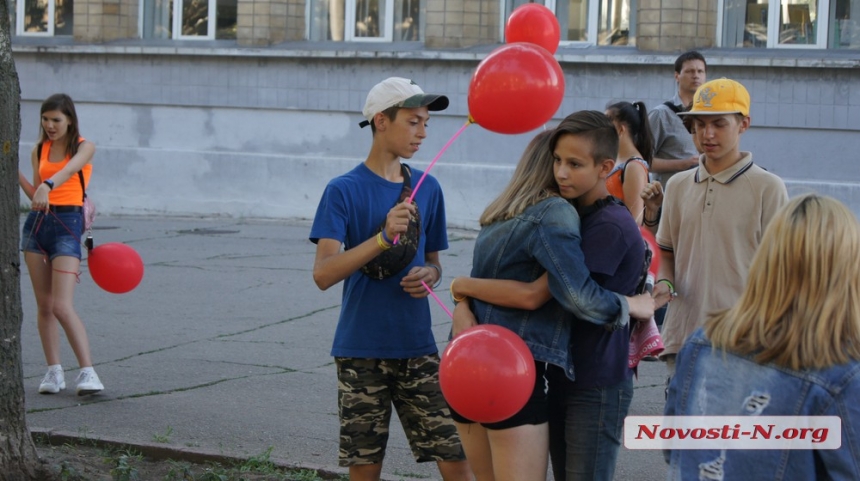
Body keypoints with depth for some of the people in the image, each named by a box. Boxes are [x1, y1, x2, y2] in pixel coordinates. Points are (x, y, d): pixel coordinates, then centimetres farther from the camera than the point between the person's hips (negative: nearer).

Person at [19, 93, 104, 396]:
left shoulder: (84, 147, -4)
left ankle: (88, 372, -14)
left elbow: (69, 170, -26)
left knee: (63, 306, -15)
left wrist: (47, 186, -45)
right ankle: (54, 371, 13)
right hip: (37, 223, 6)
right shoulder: (39, 151, 10)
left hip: (68, 224, -5)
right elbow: (36, 195, 13)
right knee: (44, 305, 6)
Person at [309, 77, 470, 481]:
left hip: (417, 348, 3)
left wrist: (429, 275, -5)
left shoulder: (427, 189, 8)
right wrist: (383, 238, -28)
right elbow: (323, 273, -16)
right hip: (361, 352, -3)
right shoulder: (344, 191, -6)